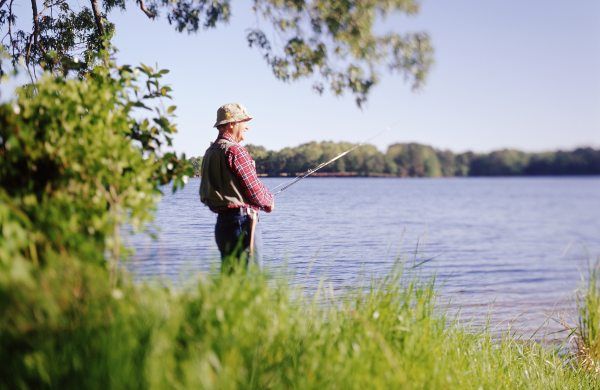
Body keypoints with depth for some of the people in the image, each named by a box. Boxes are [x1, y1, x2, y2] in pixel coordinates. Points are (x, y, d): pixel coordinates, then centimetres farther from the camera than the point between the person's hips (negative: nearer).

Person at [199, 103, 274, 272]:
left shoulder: (210, 152, 15)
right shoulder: (234, 150, -14)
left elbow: (205, 195, 16)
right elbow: (255, 190, -16)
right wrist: (270, 201, 5)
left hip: (222, 222, 10)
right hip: (242, 222, -9)